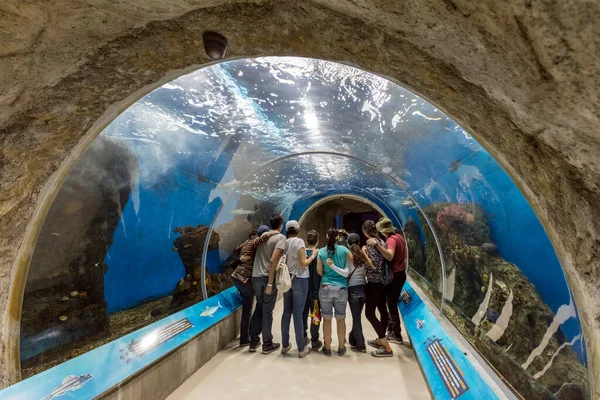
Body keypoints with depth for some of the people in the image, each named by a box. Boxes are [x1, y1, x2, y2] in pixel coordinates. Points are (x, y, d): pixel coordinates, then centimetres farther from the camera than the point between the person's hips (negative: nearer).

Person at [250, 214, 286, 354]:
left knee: (259, 308, 20)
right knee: (267, 311, 6)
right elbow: (273, 260, -19)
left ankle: (253, 341, 28)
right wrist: (270, 283, -17)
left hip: (256, 277, 6)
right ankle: (267, 344, 19)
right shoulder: (281, 237, -7)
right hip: (267, 278, -6)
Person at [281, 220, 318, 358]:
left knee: (287, 312, 12)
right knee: (298, 313, -2)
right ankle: (301, 348, 9)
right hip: (299, 279, -6)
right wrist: (313, 256, 0)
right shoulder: (299, 242, -11)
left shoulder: (284, 243, 5)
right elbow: (303, 263, -14)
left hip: (287, 279, 6)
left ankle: (285, 345, 22)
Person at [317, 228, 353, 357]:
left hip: (325, 288, 0)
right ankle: (341, 348, 23)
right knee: (340, 319, 11)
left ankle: (327, 348, 19)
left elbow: (319, 271, -1)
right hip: (341, 288, 0)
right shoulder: (343, 249, -4)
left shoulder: (321, 252, -3)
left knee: (327, 318, 9)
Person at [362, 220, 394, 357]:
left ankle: (387, 348, -1)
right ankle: (380, 340, 33)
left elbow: (374, 264, -23)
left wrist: (363, 253, -14)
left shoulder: (370, 243, -17)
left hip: (374, 282, -9)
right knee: (382, 310, 19)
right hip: (382, 281, 10)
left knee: (369, 313, -3)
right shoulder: (381, 241, 8)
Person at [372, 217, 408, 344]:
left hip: (394, 276, -10)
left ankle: (397, 336, 10)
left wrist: (376, 244, -46)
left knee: (392, 305, 2)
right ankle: (391, 330, 29)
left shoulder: (391, 240, -21)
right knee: (392, 304, 19)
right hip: (400, 274, 10)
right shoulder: (398, 236, 9)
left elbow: (389, 256, -40)